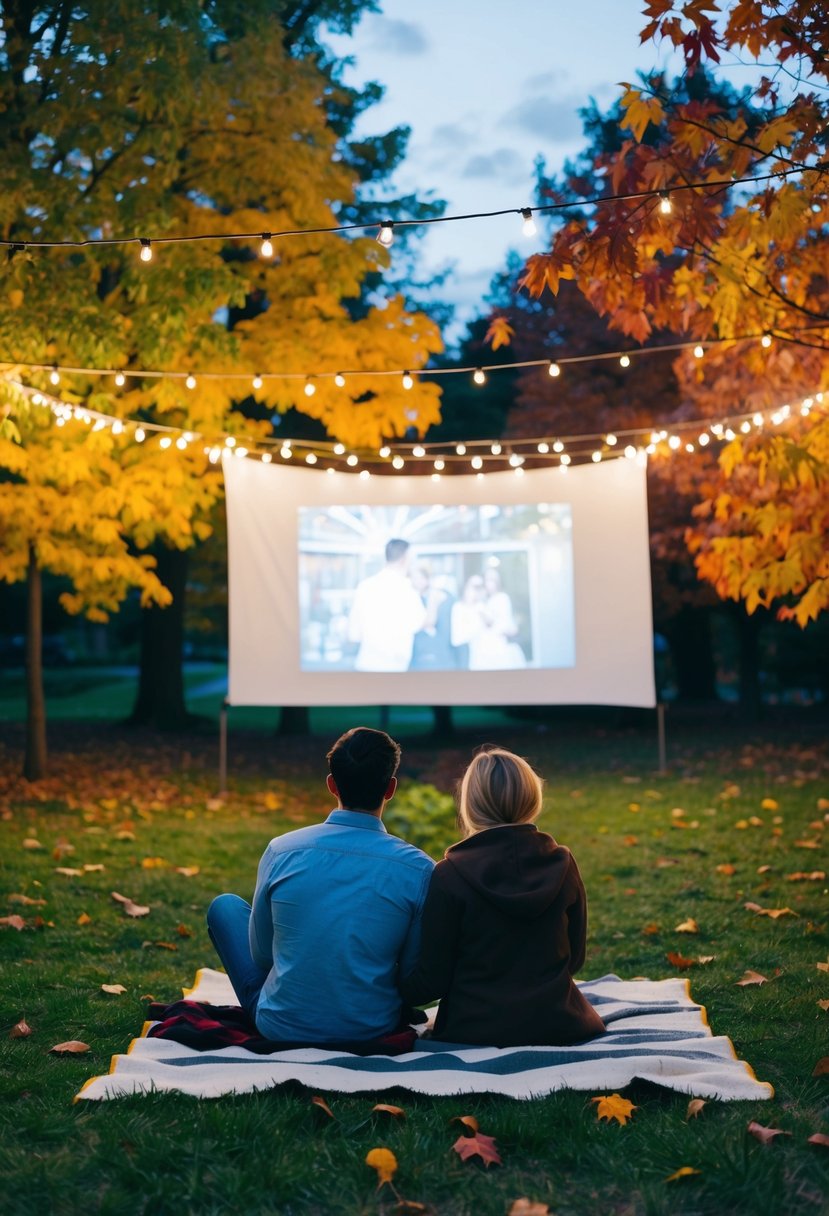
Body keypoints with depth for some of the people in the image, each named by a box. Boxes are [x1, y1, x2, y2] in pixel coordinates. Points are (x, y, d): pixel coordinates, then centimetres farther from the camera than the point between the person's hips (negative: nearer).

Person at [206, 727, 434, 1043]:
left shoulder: (281, 851, -12)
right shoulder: (419, 869, -15)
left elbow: (261, 955, 1)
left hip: (281, 1027, 0)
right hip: (373, 1030, 1)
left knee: (225, 906, 21)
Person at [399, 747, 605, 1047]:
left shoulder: (450, 876, -15)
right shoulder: (562, 864, -5)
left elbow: (432, 980, -9)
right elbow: (574, 958, 6)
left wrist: (391, 989, 12)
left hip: (477, 1031, -3)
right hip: (557, 1027, 3)